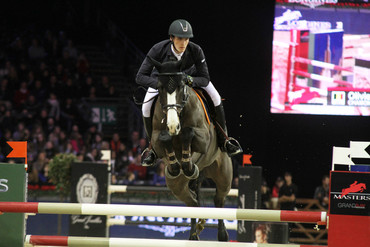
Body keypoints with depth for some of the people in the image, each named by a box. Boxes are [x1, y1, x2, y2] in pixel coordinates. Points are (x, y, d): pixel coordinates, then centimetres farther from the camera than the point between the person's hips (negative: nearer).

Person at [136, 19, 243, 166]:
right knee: (147, 107, -21)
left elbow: (205, 79, -26)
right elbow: (140, 77, -36)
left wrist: (190, 80, -48)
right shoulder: (158, 50, -37)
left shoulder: (195, 50, -34)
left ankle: (223, 140, 1)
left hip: (189, 74, 1)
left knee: (215, 98, -17)